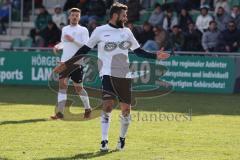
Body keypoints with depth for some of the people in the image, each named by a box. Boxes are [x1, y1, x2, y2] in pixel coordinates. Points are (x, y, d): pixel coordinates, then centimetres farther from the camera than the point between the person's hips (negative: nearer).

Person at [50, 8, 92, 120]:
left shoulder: (83, 30, -2)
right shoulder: (64, 29, 14)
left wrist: (73, 40, -21)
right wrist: (58, 46, 7)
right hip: (65, 61, 4)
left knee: (78, 88, 2)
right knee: (62, 84, -9)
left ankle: (87, 109, 24)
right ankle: (60, 112, -12)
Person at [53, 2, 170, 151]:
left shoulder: (127, 32, 9)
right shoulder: (100, 31, -2)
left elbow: (138, 51, 16)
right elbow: (85, 49, 3)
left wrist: (155, 56, 3)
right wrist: (67, 64, 0)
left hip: (125, 76, 4)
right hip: (108, 74, -4)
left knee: (126, 109, 4)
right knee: (107, 105, -20)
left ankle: (122, 139, 24)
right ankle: (104, 141, -14)